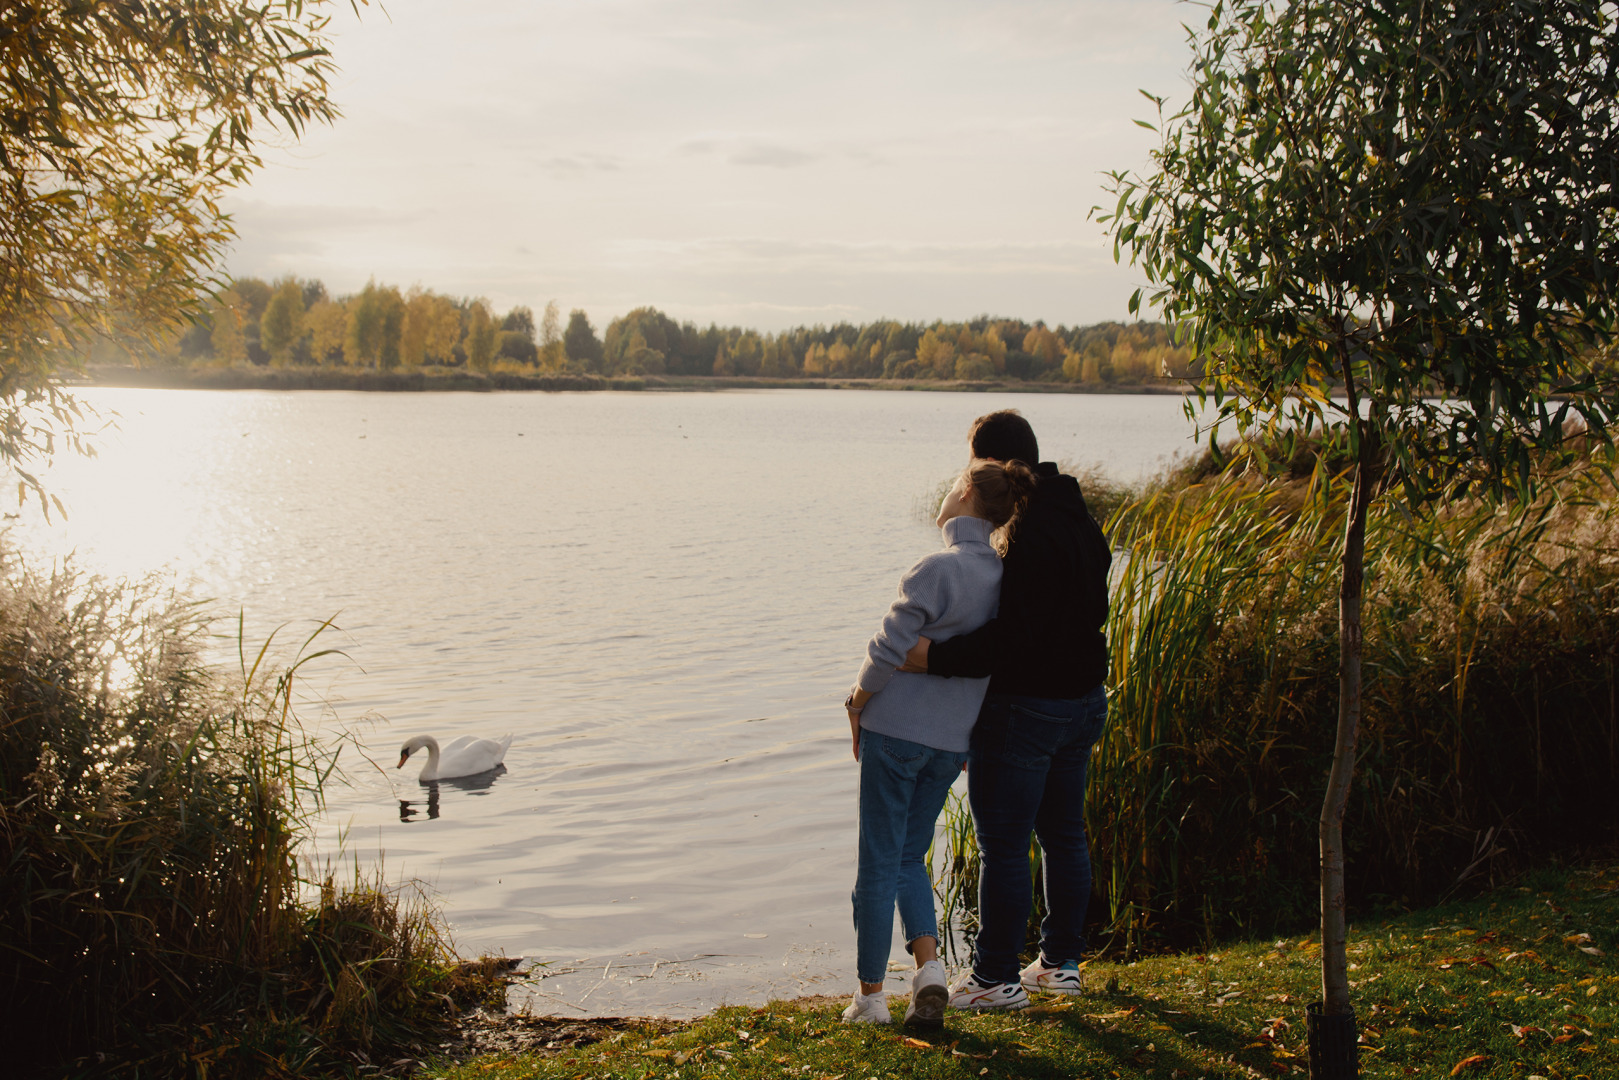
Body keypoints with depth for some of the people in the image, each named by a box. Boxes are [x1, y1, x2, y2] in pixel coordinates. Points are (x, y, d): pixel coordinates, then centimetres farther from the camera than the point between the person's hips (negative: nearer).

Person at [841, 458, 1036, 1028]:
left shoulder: (938, 568, -18)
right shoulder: (1001, 575, 1)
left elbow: (889, 651, -15)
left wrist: (856, 707, 0)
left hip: (896, 729, -6)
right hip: (953, 741, 6)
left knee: (878, 864, 5)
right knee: (910, 860, 19)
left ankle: (870, 995, 13)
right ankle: (928, 967, 2)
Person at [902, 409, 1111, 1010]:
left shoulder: (1030, 535, -23)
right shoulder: (1083, 523, 9)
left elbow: (1015, 635, -30)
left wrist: (938, 657, -31)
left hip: (1025, 707, -10)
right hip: (1083, 699, 10)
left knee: (1002, 844, 0)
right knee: (1064, 833, 17)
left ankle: (997, 977, 9)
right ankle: (1062, 962, 28)